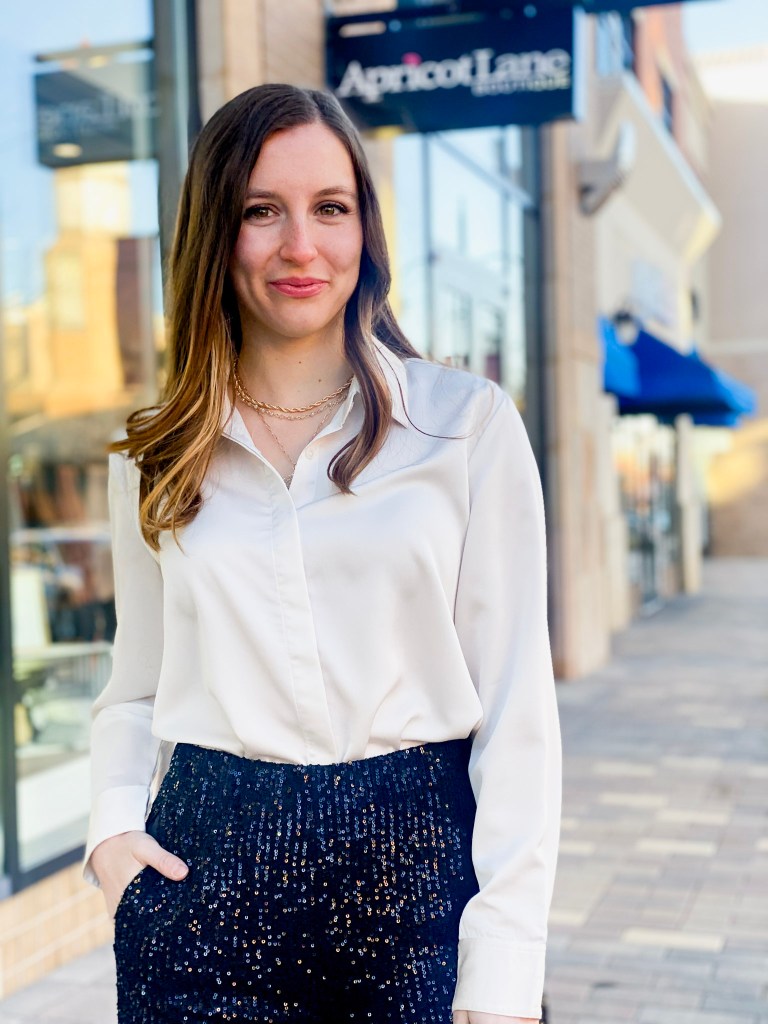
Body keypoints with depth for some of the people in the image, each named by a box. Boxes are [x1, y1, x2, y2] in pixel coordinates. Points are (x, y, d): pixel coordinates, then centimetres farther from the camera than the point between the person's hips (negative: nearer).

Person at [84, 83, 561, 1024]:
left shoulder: (469, 424, -3)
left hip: (416, 872, -1)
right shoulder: (153, 458, 6)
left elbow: (516, 707, -6)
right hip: (206, 871, 2)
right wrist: (114, 827, -5)